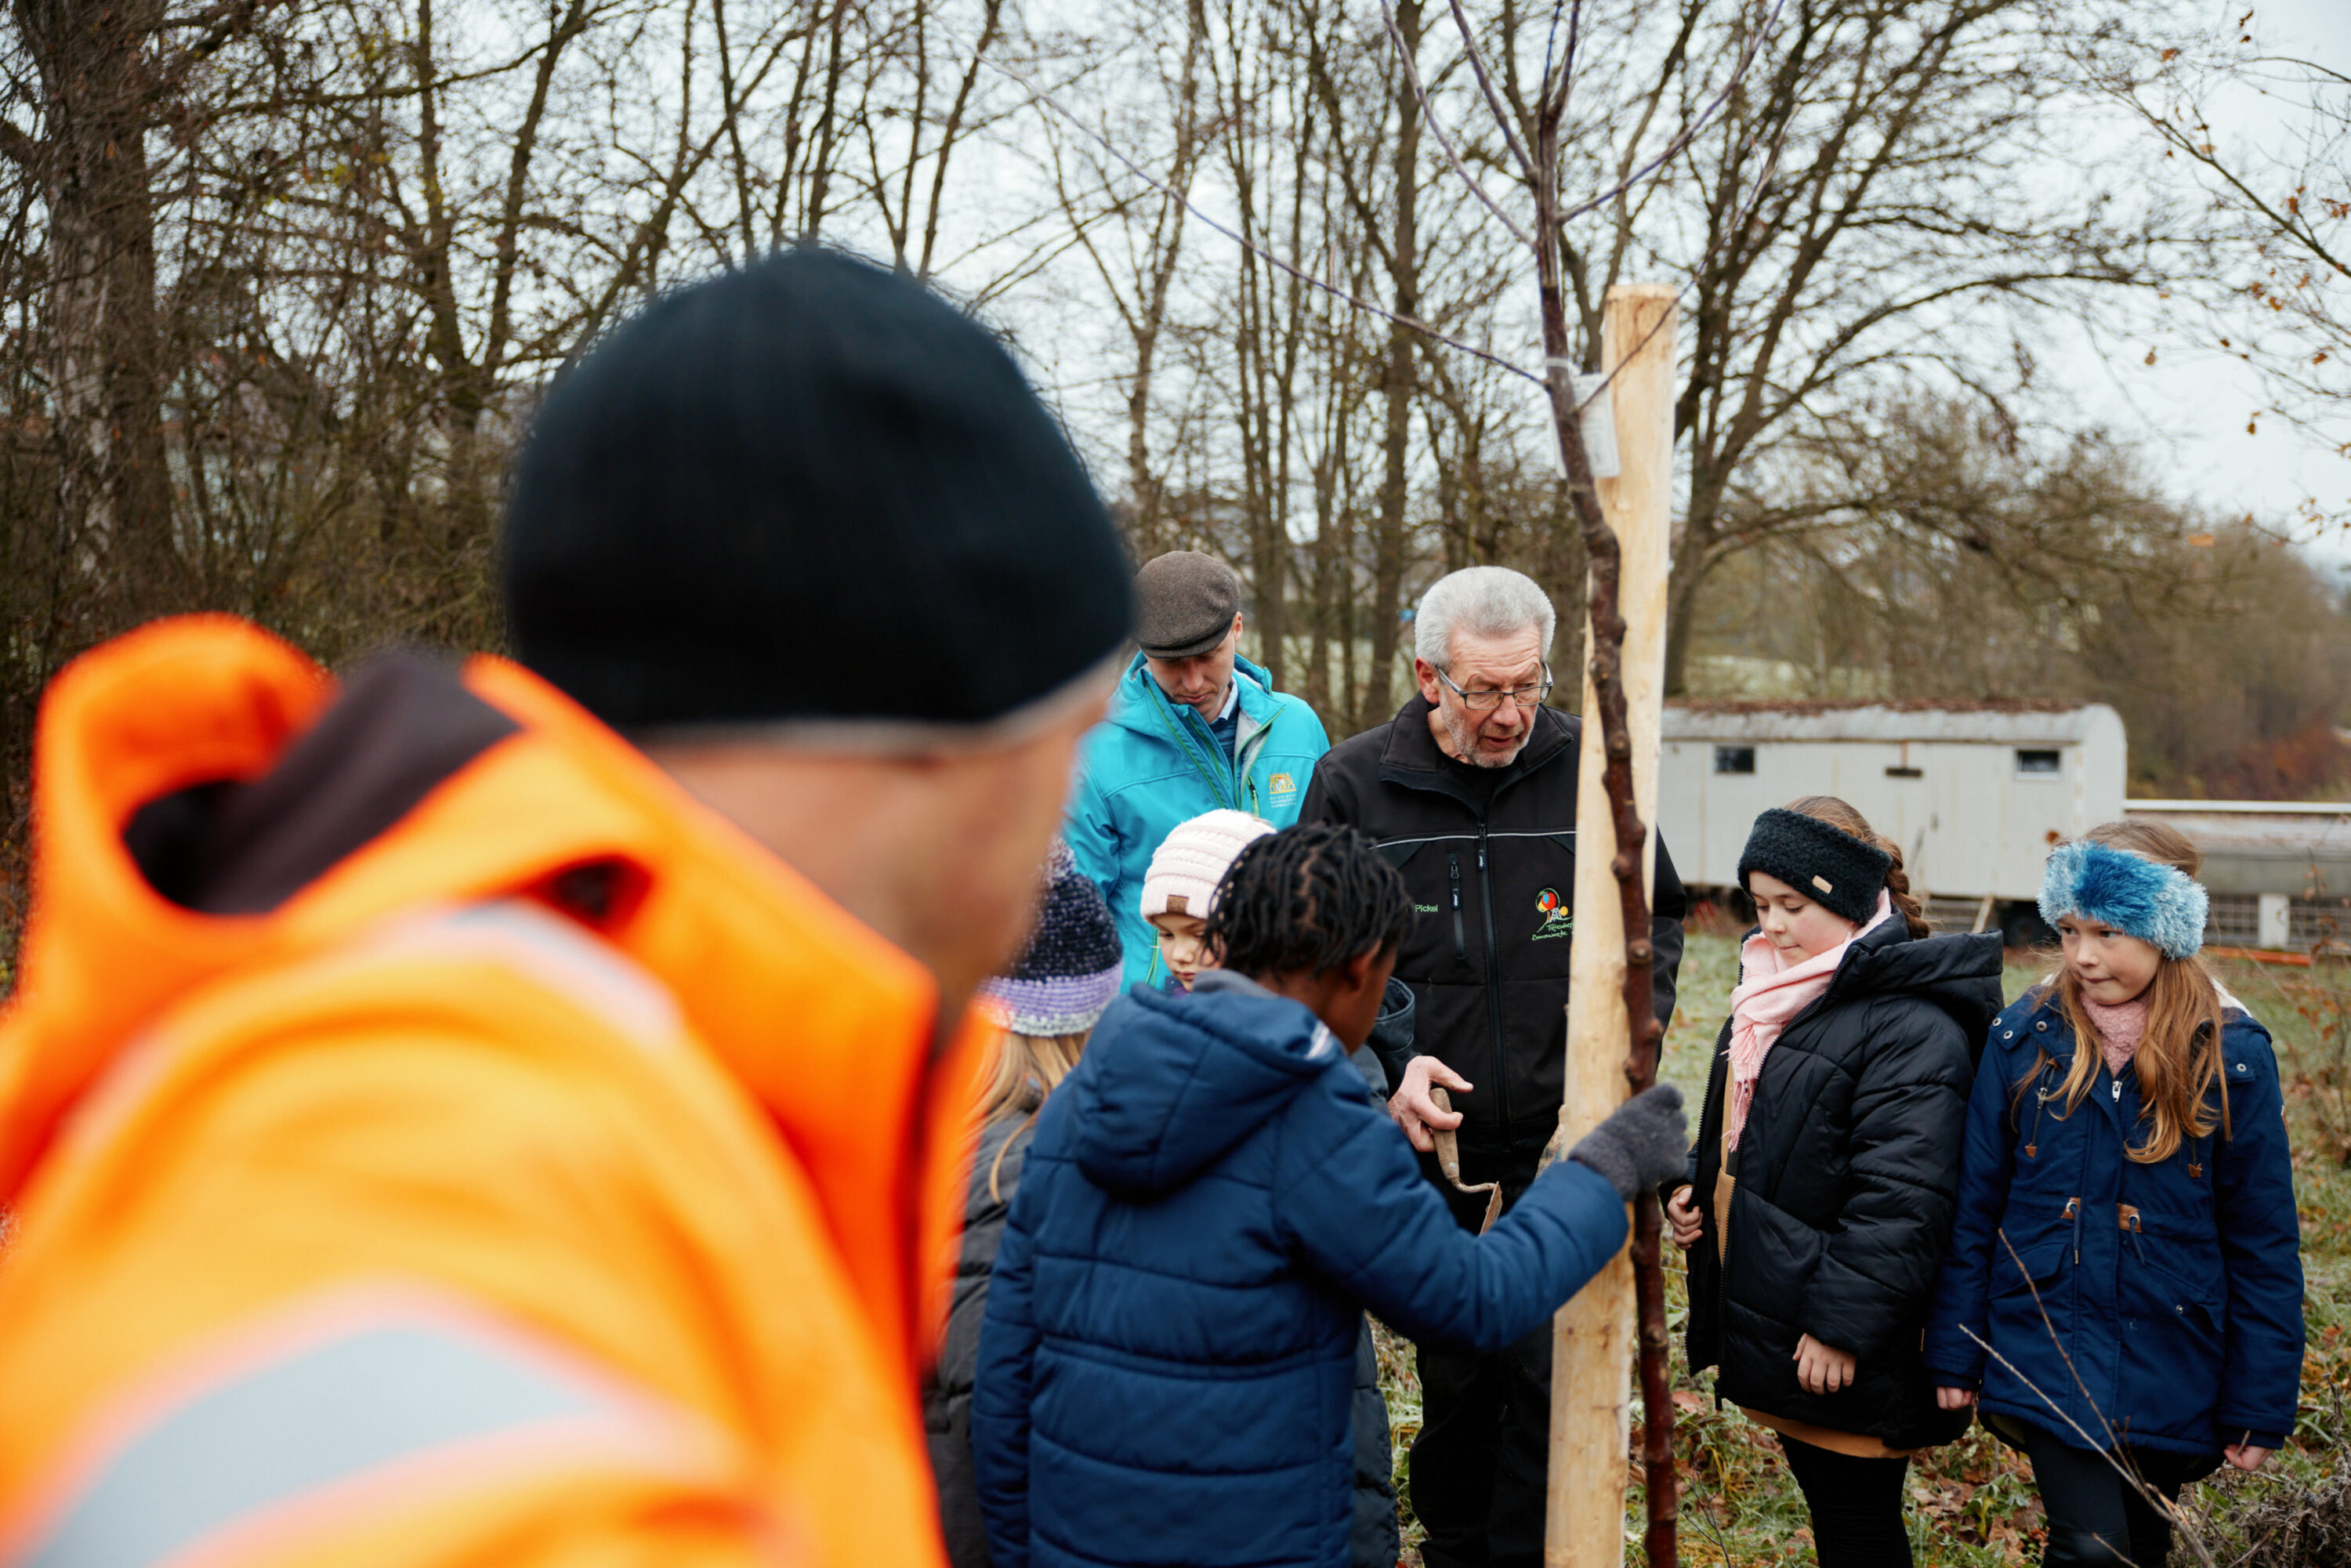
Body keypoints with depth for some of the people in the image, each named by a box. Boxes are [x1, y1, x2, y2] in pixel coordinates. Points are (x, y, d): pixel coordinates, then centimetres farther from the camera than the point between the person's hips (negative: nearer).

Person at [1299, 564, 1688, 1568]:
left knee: (1552, 1368, -2)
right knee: (1452, 1370, 13)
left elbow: (1657, 916, 11)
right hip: (1427, 1132, 0)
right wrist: (1384, 1064, -11)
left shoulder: (1590, 771, -2)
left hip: (1563, 1130, 0)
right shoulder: (1354, 784, -4)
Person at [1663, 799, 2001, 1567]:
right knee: (1825, 1504, 20)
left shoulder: (1910, 1025, -19)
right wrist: (1694, 1187, 7)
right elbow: (1738, 1129, 25)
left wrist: (1841, 1324, -24)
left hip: (1845, 1354, -9)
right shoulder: (1773, 991, 12)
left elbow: (1900, 1199, -24)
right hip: (1769, 1322, 9)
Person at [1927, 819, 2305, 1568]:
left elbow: (2265, 1245, -2)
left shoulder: (2231, 1056, -6)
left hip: (2170, 1380, 1)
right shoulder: (2026, 1036, -4)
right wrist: (1953, 1356, 1)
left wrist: (2261, 1407, -2)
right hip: (2048, 1358, -1)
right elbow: (1974, 1207, 1)